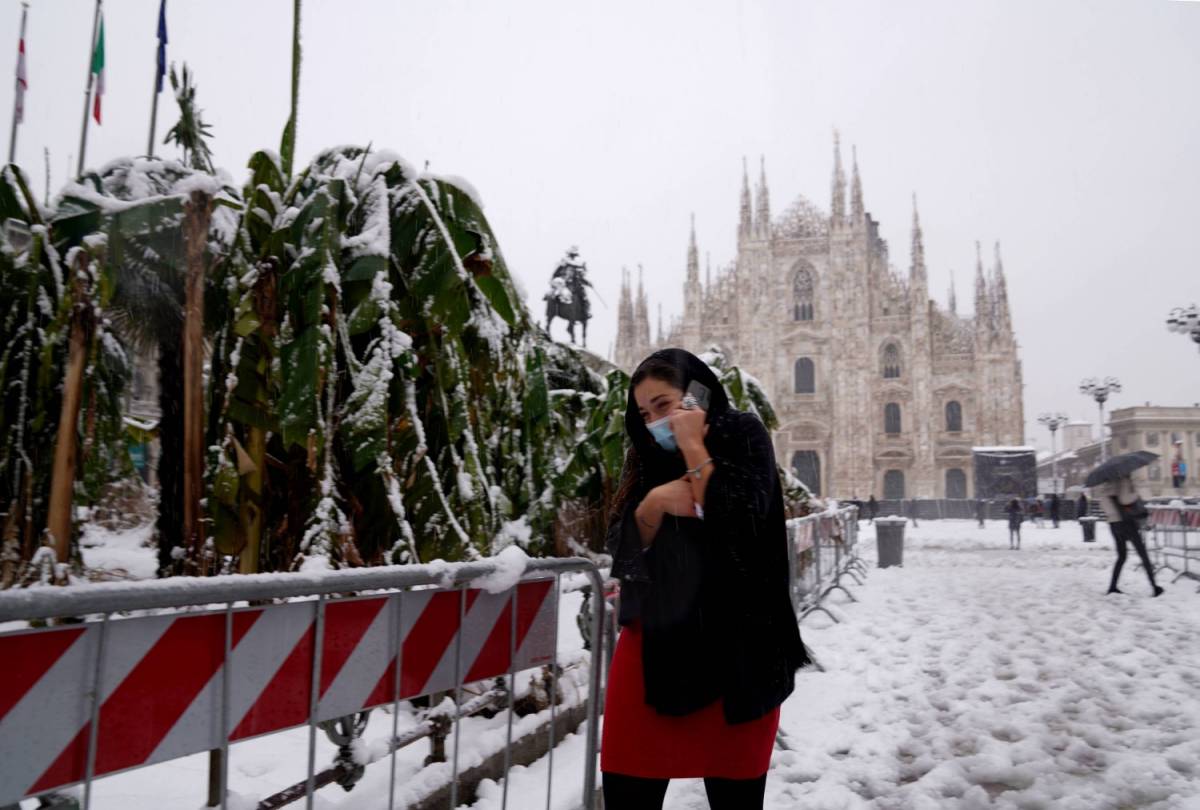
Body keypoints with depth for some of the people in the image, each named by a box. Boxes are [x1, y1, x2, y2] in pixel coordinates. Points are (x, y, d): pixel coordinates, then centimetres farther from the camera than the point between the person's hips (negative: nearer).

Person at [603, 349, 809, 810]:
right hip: (652, 643, 4)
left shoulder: (742, 436, -1)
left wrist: (694, 449, -12)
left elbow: (739, 526, -16)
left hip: (733, 645, -3)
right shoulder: (646, 456, 12)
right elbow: (621, 548, 6)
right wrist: (654, 501, -11)